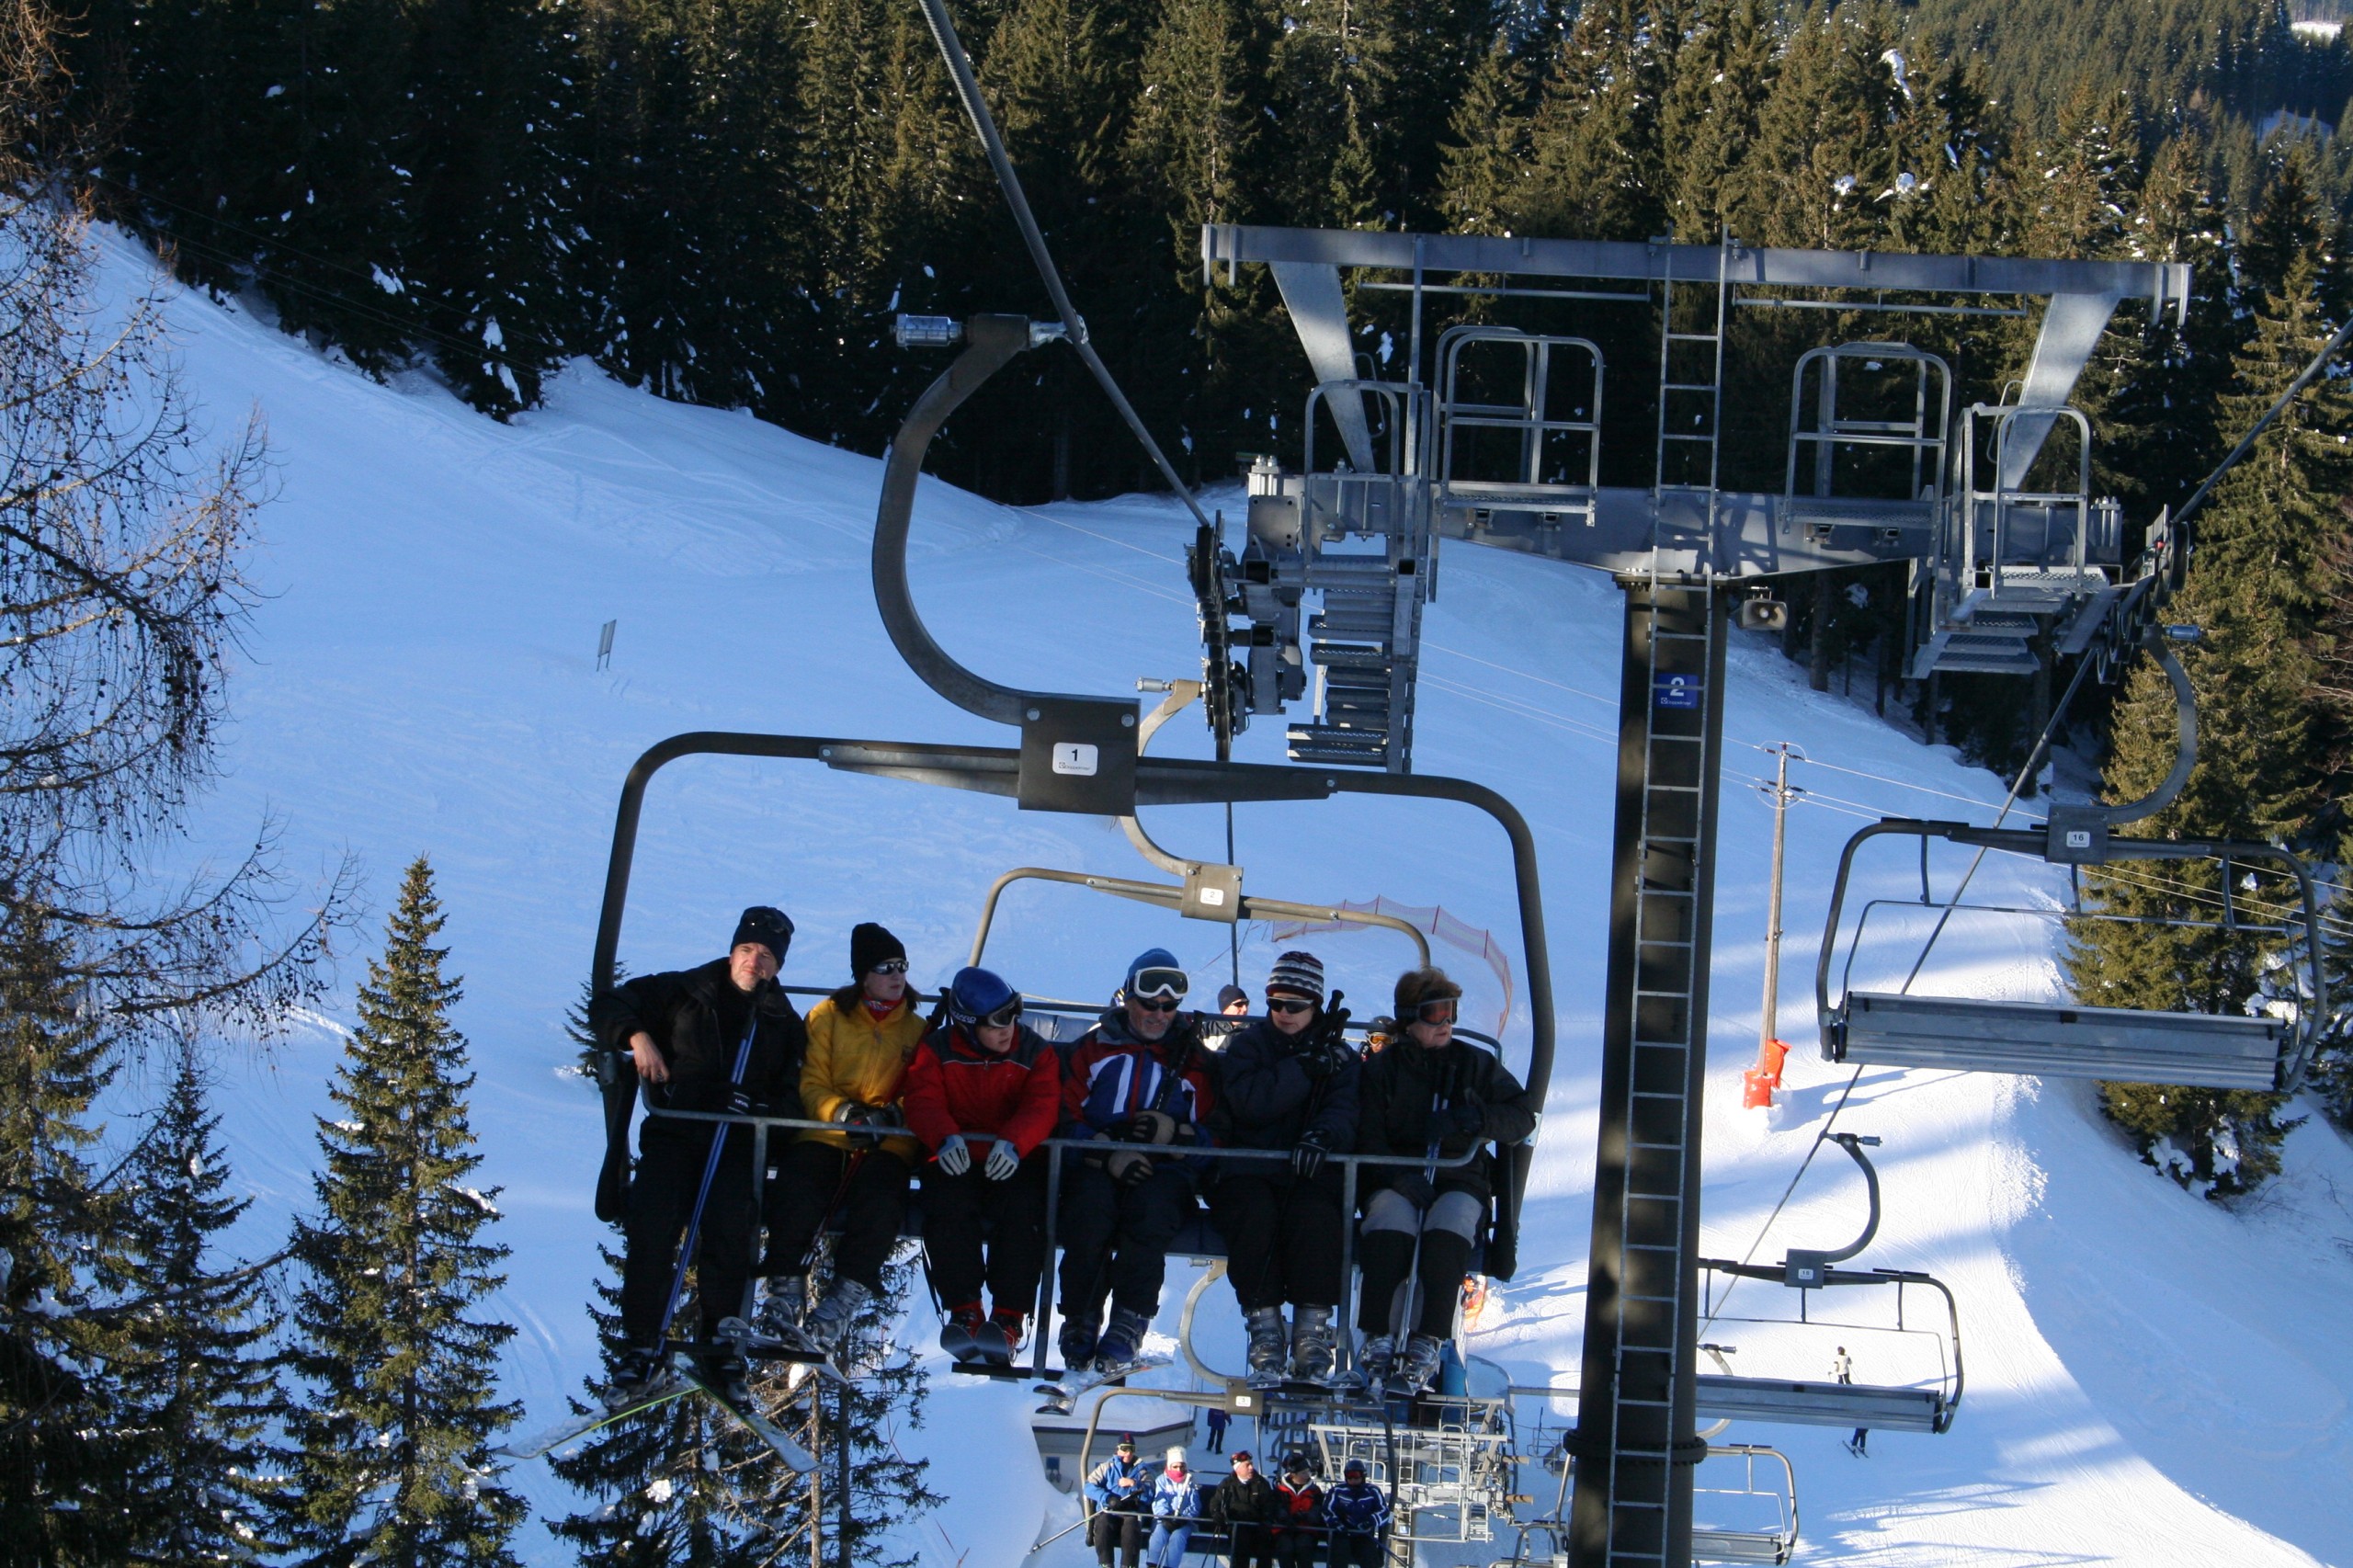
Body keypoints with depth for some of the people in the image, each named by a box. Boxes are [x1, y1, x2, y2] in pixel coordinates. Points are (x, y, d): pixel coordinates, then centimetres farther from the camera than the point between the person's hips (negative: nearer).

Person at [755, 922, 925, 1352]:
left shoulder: (917, 1029, 17)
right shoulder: (828, 1017, 14)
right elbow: (811, 1085, 8)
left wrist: (892, 1115, -11)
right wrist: (841, 1111, -13)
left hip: (888, 1144, 0)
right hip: (826, 1136, 0)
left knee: (879, 1201, -33)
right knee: (798, 1192, -31)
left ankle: (843, 1303, -34)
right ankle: (785, 1294, -26)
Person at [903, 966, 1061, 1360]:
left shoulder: (1036, 1053, 6)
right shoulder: (936, 1051, 7)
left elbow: (1042, 1106, -9)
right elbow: (923, 1102, -6)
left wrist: (1013, 1143, -31)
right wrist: (946, 1138, -31)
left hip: (1014, 1162, 0)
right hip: (955, 1163, 0)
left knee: (1023, 1208, -32)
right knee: (947, 1205, -33)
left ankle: (1009, 1318, -28)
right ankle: (964, 1310, -27)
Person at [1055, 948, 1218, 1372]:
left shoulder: (1193, 1058, 17)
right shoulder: (1094, 1047, 16)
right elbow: (1066, 1118, 5)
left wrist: (1174, 1134, -12)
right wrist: (1107, 1153, -13)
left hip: (1165, 1171, 0)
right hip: (1095, 1167, 0)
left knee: (1151, 1211, -36)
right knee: (1091, 1209, -35)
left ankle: (1128, 1325, -34)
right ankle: (1080, 1323, -26)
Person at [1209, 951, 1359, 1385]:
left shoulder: (1340, 1057, 15)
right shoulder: (1246, 1046, 12)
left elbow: (1346, 1111, -4)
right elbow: (1251, 1104, -8)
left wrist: (1323, 1136, -28)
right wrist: (1309, 1064, -10)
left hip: (1310, 1171, 0)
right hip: (1248, 1169, 0)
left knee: (1315, 1213, -33)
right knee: (1253, 1209, -34)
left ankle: (1312, 1329, -29)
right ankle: (1265, 1328, -30)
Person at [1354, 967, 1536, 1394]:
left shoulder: (1475, 1065, 13)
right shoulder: (1382, 1069, 11)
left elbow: (1523, 1117, 5)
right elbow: (1366, 1135, 0)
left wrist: (1470, 1120, -13)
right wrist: (1398, 1175, -20)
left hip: (1461, 1180, 0)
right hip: (1397, 1178, 0)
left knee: (1446, 1232, -34)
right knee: (1389, 1228, -34)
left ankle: (1428, 1343, -36)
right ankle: (1378, 1336, -30)